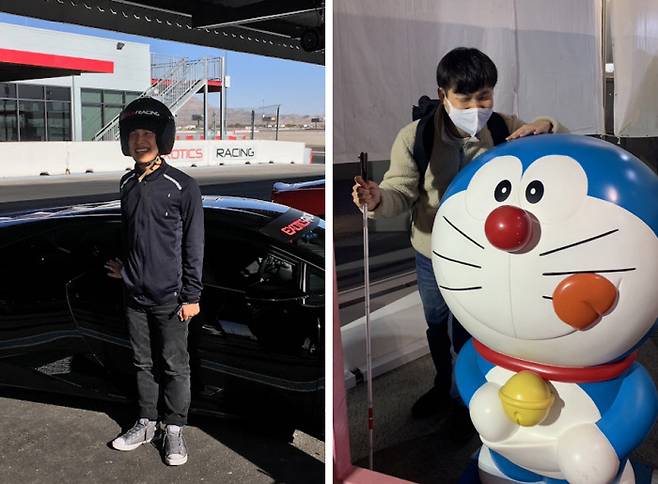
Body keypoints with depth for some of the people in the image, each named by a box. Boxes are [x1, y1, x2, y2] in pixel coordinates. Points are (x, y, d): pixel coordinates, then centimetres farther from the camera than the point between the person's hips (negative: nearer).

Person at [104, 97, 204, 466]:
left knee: (174, 366, 6)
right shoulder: (127, 185, 7)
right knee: (144, 363, 16)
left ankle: (174, 429, 20)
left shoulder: (183, 186, -10)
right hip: (135, 294, 5)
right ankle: (146, 423, 30)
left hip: (169, 297, -5)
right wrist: (123, 266, 9)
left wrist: (191, 295, -10)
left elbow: (194, 245, -9)